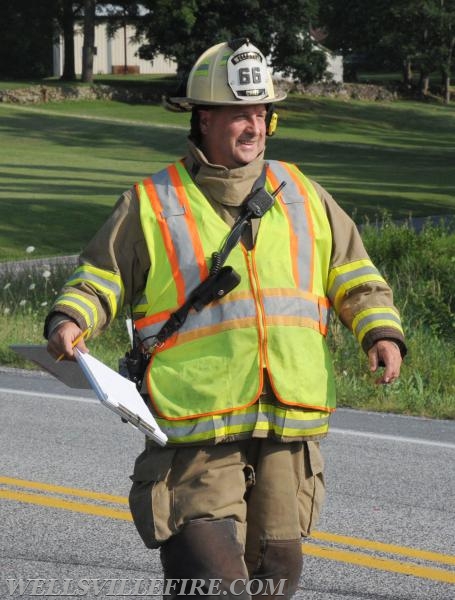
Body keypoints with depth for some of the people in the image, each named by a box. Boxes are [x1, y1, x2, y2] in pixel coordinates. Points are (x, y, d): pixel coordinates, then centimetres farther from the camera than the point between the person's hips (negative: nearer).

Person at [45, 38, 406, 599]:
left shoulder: (301, 195, 14)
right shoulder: (152, 203, 4)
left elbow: (353, 276, 17)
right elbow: (100, 277, 7)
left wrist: (381, 331, -2)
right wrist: (69, 321, -14)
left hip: (287, 432, 4)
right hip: (196, 436, -4)